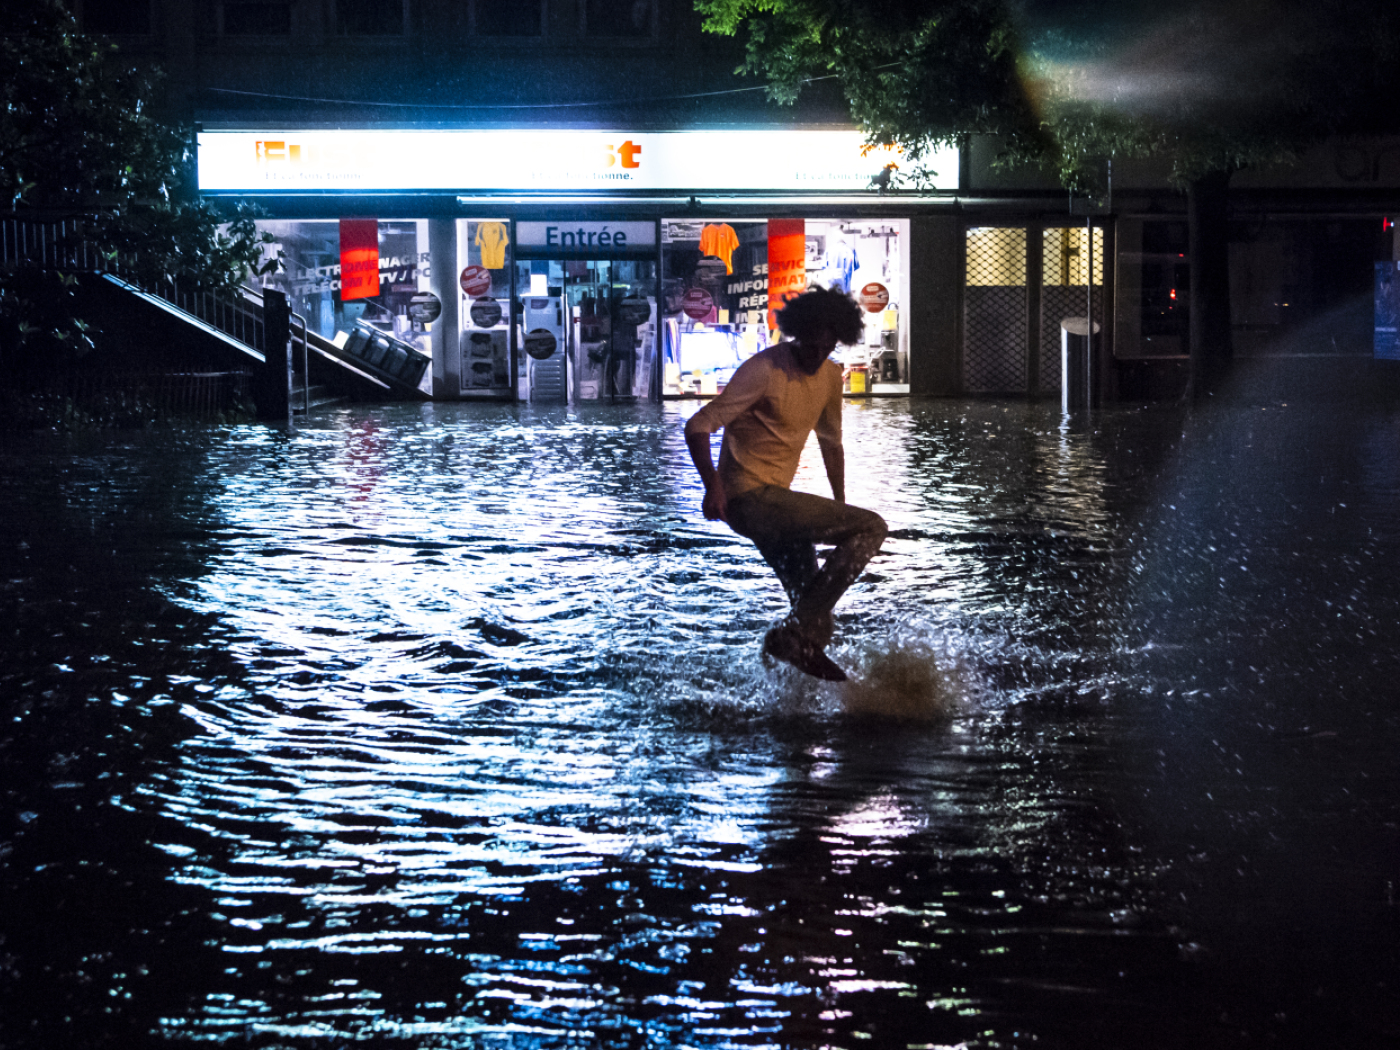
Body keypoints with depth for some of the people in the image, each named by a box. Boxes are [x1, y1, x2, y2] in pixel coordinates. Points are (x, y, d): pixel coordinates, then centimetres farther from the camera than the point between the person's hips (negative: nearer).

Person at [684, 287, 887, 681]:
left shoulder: (830, 375, 8)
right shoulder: (765, 370, -17)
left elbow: (831, 442, 25)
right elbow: (698, 427, -20)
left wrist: (840, 506, 21)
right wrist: (713, 484, -34)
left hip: (774, 499, 8)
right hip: (750, 497, -8)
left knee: (815, 616, 11)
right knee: (870, 528, -18)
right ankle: (794, 635, -17)